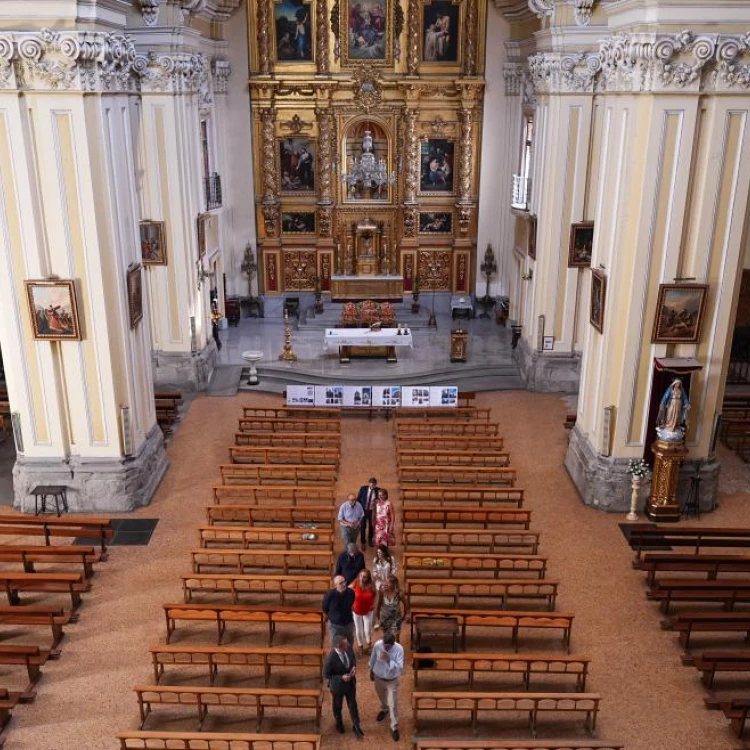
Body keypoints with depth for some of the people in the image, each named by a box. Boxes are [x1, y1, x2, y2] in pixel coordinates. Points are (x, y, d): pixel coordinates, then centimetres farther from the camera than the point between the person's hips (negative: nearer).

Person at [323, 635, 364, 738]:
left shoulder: (348, 648, -21)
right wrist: (341, 678, -31)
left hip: (351, 683, 4)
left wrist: (354, 666, -19)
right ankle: (339, 723, 55)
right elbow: (325, 675, -22)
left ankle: (356, 726, 43)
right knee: (338, 706, 25)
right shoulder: (330, 659, -37)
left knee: (353, 705, 20)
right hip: (337, 686, -4)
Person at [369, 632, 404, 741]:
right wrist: (371, 671, 8)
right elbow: (373, 659, -5)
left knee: (393, 704, 5)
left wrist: (388, 660, -42)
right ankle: (384, 709, 61)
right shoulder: (377, 645, -24)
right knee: (382, 697, 29)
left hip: (392, 680, -2)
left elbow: (400, 667, -29)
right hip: (378, 677, 3)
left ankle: (394, 727, 26)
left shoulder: (399, 649, -30)